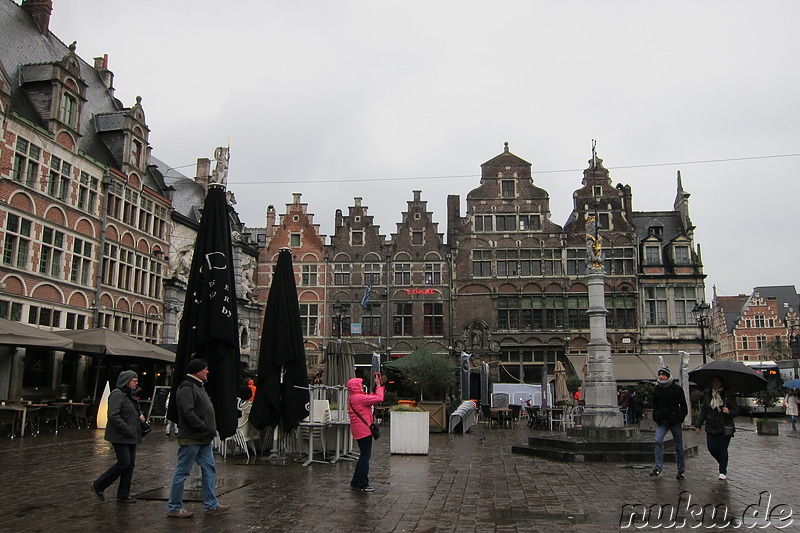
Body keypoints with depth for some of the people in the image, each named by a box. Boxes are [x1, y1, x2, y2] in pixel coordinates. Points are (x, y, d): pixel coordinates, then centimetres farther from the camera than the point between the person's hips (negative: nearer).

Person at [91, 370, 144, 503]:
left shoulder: (129, 395, 17)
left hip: (131, 436, 9)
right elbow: (113, 416, -20)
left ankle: (124, 494, 15)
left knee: (130, 464, 7)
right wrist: (127, 430, -22)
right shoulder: (117, 394, -13)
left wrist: (140, 414, 9)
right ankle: (98, 485, 7)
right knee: (124, 462, -11)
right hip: (120, 436, -9)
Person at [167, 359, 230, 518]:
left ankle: (211, 504, 18)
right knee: (182, 472, 0)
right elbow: (188, 413, -23)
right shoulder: (187, 388, -14)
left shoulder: (199, 386, 19)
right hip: (190, 439, -10)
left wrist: (211, 430, 12)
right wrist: (206, 428, -20)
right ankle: (174, 507, 11)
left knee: (209, 469, 11)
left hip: (203, 439, 10)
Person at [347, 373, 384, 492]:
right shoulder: (359, 398, -16)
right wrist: (378, 386, -5)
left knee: (364, 456, 16)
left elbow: (373, 398, 22)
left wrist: (378, 386, 15)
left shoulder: (354, 398, 16)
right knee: (365, 456, -4)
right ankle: (362, 485, 1)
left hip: (360, 431, 10)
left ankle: (355, 483, 21)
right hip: (363, 430, -10)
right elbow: (379, 398, -18)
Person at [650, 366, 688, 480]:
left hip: (674, 421, -3)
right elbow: (654, 404, 19)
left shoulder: (676, 388, -4)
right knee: (658, 442, -15)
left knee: (679, 446, 6)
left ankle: (681, 471, 17)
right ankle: (658, 468, -14)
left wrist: (681, 418, -7)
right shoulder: (657, 388, 8)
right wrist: (655, 417, 10)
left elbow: (683, 405, -1)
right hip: (662, 421, 3)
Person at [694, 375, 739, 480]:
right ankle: (722, 463, 28)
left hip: (725, 428, -4)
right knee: (711, 448, 0)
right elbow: (703, 411, 13)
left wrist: (729, 412, -23)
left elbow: (736, 411, -1)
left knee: (722, 449, -3)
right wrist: (698, 425, 9)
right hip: (711, 428, 4)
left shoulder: (728, 396, -2)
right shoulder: (708, 395, 9)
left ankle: (723, 472, 8)